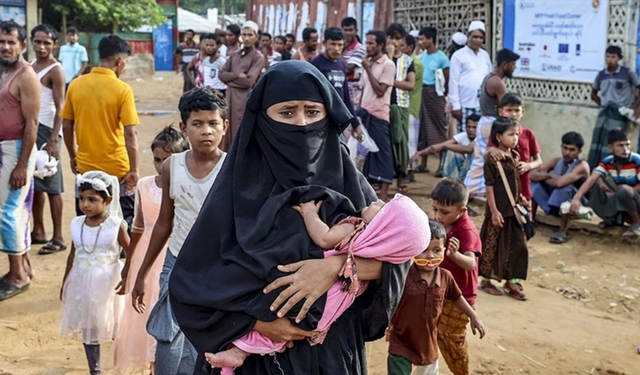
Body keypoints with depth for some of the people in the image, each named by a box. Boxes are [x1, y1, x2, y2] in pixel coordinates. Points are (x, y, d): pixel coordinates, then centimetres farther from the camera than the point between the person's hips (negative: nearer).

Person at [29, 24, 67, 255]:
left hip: (46, 130, -8)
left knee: (51, 185, -4)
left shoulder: (56, 71, -11)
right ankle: (38, 231, 25)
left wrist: (53, 140, -22)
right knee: (34, 183, 13)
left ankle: (58, 238, 3)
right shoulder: (30, 66, 12)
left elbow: (60, 109, -16)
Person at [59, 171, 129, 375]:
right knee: (87, 326, 11)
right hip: (82, 282, 4)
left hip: (107, 282, -4)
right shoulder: (77, 224, -1)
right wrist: (64, 284, 13)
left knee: (113, 326, 5)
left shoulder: (116, 226, -14)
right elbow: (73, 255, 9)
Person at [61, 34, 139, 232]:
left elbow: (67, 126, 5)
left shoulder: (76, 85, -1)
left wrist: (73, 156, 18)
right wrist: (134, 169, -10)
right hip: (116, 168, -4)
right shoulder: (122, 89, -13)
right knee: (123, 222, 11)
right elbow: (130, 133, -16)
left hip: (86, 166, 4)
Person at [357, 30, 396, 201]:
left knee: (382, 152, 0)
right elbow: (364, 90, 15)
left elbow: (380, 91, -15)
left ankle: (384, 192, 4)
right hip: (364, 112, 6)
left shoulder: (388, 65, -8)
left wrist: (368, 69, -12)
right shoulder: (369, 63, 12)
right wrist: (358, 112, 10)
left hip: (378, 115, -6)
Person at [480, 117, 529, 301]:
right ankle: (486, 281, 21)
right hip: (499, 211, -7)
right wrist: (494, 211, -17)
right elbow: (489, 188, -15)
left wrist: (520, 198, 6)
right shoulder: (492, 161, -15)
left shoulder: (514, 157, 7)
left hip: (513, 210, 7)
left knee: (517, 246, 10)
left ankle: (511, 282, 22)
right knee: (492, 246, 5)